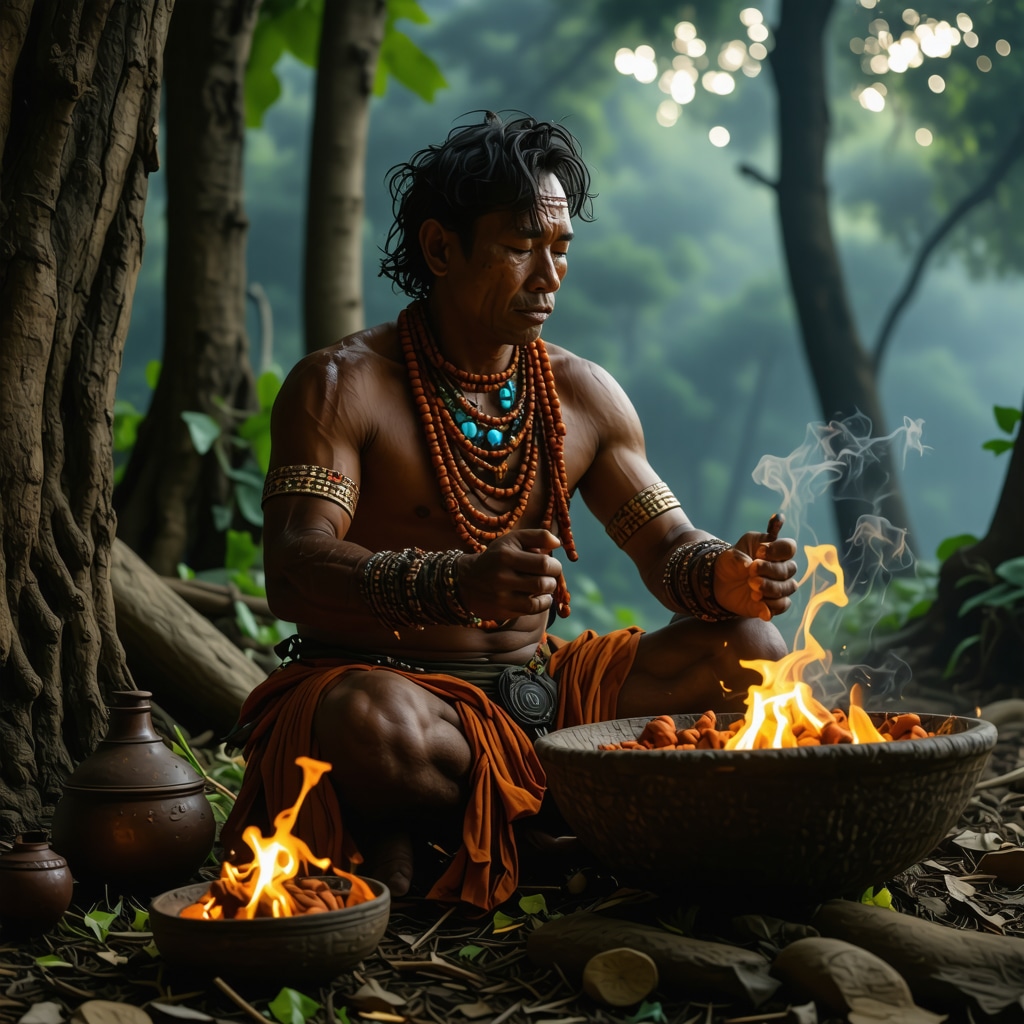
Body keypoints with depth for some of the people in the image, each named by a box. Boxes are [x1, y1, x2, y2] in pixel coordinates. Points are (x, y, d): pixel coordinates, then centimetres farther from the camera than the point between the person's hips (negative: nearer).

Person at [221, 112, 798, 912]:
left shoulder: (585, 395, 9)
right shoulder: (341, 386, -8)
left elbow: (671, 547, 9)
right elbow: (292, 572, -21)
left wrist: (726, 576, -17)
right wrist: (455, 584, -40)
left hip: (542, 690, 6)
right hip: (395, 685, -6)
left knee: (747, 651, -10)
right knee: (372, 725, -40)